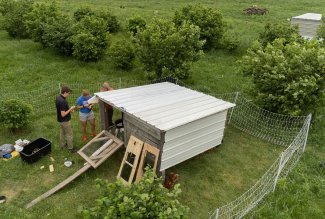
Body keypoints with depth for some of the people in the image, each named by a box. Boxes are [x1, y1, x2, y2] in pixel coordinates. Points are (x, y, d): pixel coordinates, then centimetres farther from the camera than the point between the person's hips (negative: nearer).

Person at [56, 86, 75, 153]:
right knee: (69, 135, 6)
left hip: (60, 120, 9)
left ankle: (63, 144, 41)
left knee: (62, 132, 25)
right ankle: (70, 148, 18)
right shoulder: (63, 101, -32)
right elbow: (63, 114, -31)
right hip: (65, 121, -9)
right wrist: (70, 109, -21)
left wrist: (69, 109, 3)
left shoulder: (58, 97, -2)